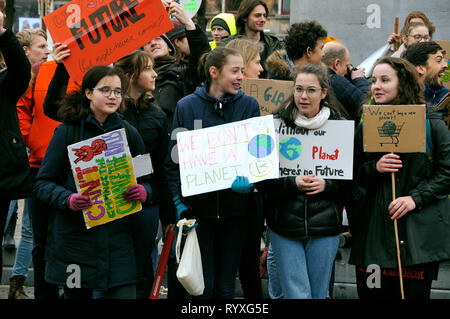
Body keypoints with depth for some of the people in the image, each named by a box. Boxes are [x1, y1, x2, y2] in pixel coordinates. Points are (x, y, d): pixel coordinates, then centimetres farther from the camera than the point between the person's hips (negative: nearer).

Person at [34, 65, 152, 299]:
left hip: (118, 238, 2)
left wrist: (143, 192, -10)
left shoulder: (129, 134, 10)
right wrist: (68, 199, -19)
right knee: (77, 294, 6)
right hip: (75, 235, -2)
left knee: (123, 293, -8)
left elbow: (147, 181, 14)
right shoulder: (67, 132, 1)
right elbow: (42, 183, 0)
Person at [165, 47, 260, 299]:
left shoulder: (249, 106, 3)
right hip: (198, 206, -1)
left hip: (235, 209, 1)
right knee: (201, 286, 0)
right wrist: (179, 203, -8)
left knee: (226, 286, 8)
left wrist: (248, 179, -23)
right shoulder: (187, 106, 0)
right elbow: (174, 158, 1)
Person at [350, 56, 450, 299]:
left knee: (414, 292, -5)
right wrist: (374, 169, -7)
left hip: (418, 233, -3)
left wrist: (416, 199, -12)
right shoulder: (365, 128, 12)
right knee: (370, 294, 1)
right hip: (373, 232, 3)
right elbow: (353, 177, 14)